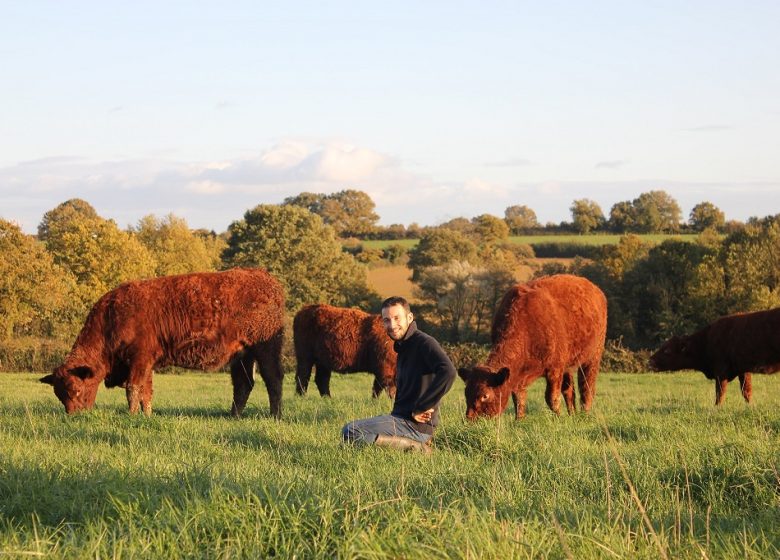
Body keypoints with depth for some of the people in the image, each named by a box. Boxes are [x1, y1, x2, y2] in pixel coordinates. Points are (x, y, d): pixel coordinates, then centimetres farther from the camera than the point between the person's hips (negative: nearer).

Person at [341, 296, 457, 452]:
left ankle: (415, 447, -13)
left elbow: (448, 372, -30)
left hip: (415, 424, -10)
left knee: (350, 432, -21)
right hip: (401, 416, 10)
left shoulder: (424, 343, -12)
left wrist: (421, 408, -25)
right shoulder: (403, 347, 20)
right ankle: (415, 444, 9)